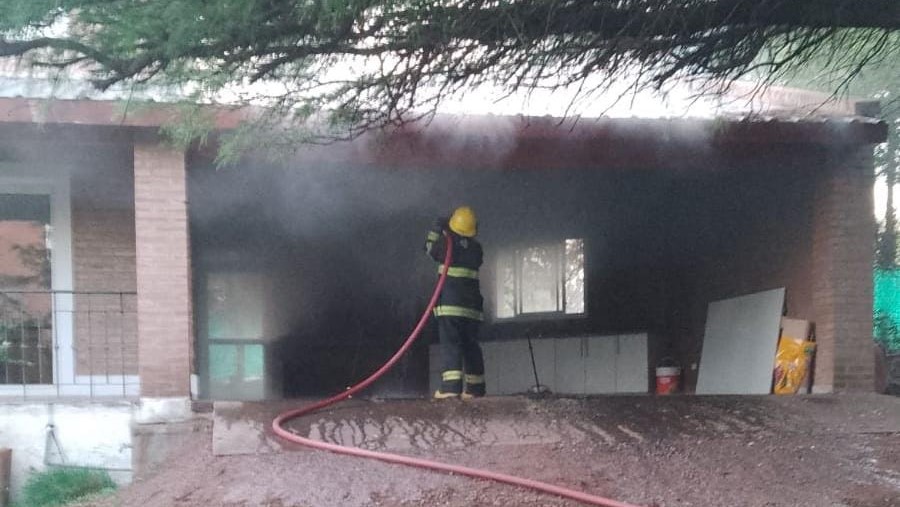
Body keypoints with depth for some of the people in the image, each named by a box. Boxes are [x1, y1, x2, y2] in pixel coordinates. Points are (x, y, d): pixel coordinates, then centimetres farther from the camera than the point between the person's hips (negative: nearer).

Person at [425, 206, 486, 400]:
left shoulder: (448, 244, -5)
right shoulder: (476, 248, 7)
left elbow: (431, 248, 14)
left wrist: (436, 230, 27)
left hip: (450, 303, -5)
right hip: (472, 304, 5)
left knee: (450, 343, -10)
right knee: (471, 345, 12)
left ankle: (451, 385, -22)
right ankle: (476, 387, 16)